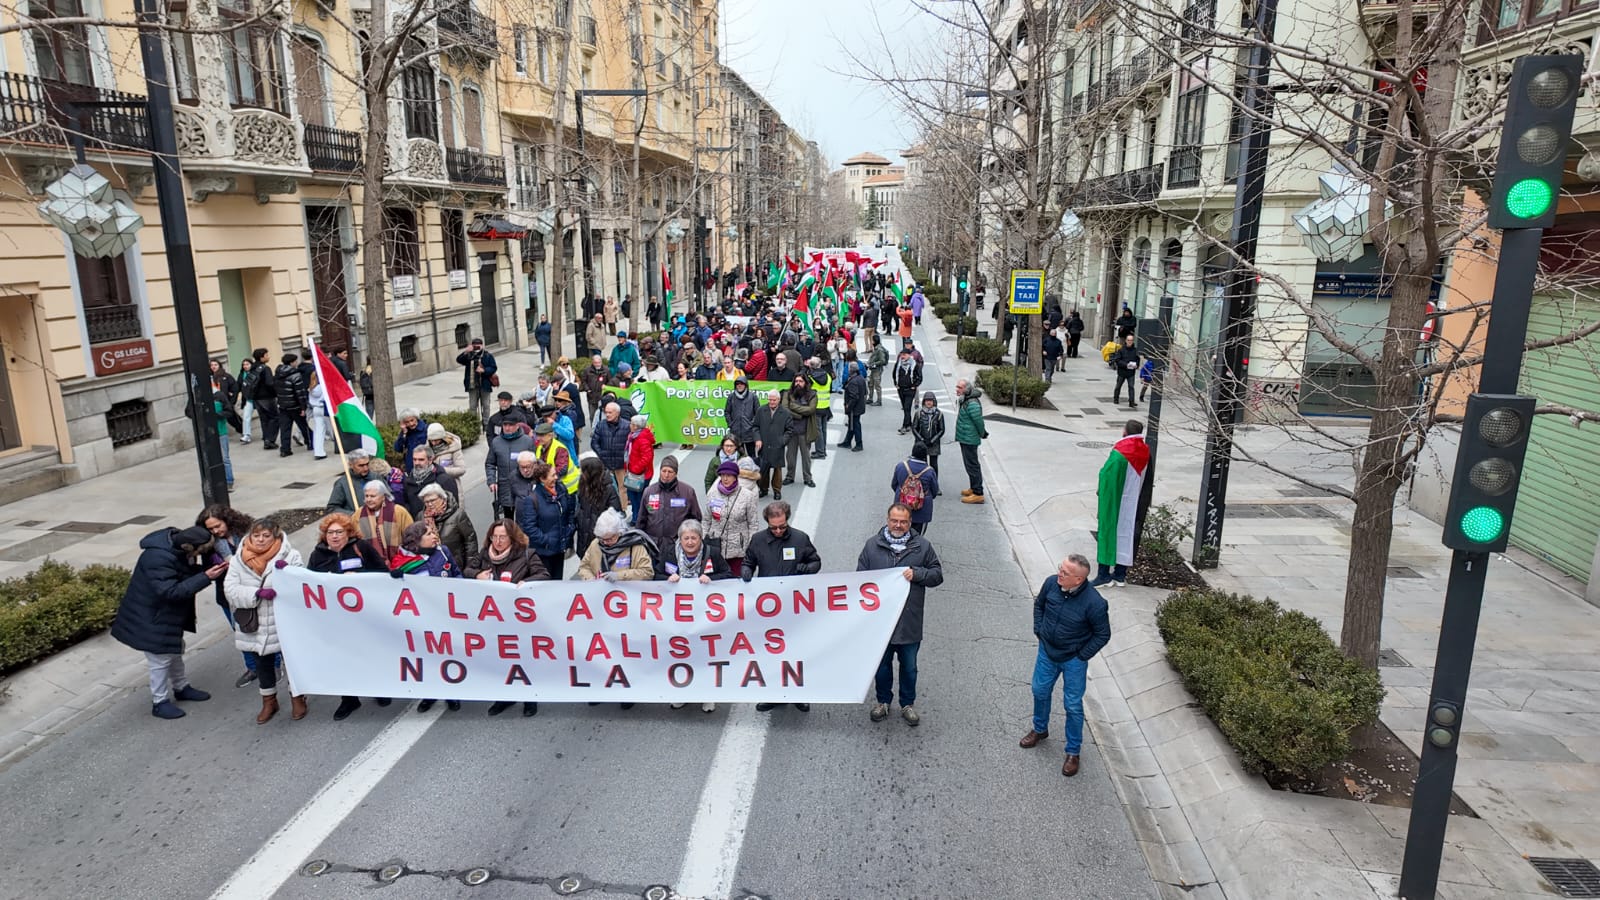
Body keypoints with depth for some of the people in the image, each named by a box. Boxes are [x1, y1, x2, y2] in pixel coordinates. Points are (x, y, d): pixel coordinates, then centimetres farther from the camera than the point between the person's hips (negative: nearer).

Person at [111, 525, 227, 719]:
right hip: (151, 618, -9)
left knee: (175, 649, 23)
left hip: (168, 613, 9)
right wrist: (205, 577, -40)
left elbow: (188, 573, 3)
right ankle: (160, 703, 19)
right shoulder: (157, 559, -35)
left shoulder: (177, 544, -9)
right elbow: (172, 591, -37)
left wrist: (215, 568, -15)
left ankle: (181, 688, 41)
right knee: (160, 658, 3)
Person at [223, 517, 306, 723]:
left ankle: (297, 698, 31)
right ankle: (269, 701, 38)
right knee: (262, 665, 19)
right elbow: (230, 590, -11)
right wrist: (258, 593, -25)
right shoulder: (238, 560, -3)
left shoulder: (290, 555, -10)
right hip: (255, 627, 3)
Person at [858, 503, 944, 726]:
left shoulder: (922, 546, -3)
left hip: (910, 622, 0)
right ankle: (883, 701, 37)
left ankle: (908, 704, 34)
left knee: (909, 667, 15)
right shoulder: (872, 545, -2)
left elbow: (937, 574, 1)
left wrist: (917, 574, -17)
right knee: (882, 665, 17)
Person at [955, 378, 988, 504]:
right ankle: (973, 488, 33)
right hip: (965, 438, 10)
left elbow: (979, 421, -20)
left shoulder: (972, 404, -24)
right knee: (970, 464, 20)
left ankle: (978, 494, -1)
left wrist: (982, 434, -5)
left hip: (969, 439, -10)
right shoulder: (963, 401, 9)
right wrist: (982, 433, 20)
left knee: (972, 465, -6)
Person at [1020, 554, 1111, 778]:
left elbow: (1103, 634, -15)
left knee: (1073, 706, 9)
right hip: (1047, 651, 4)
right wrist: (1038, 631, 1)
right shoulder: (1051, 583, -18)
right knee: (1040, 691, 22)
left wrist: (1082, 656, -11)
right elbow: (1039, 604, 5)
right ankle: (1040, 729, 49)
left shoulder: (1094, 603, -30)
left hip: (1073, 659, -4)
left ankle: (1073, 752, 30)